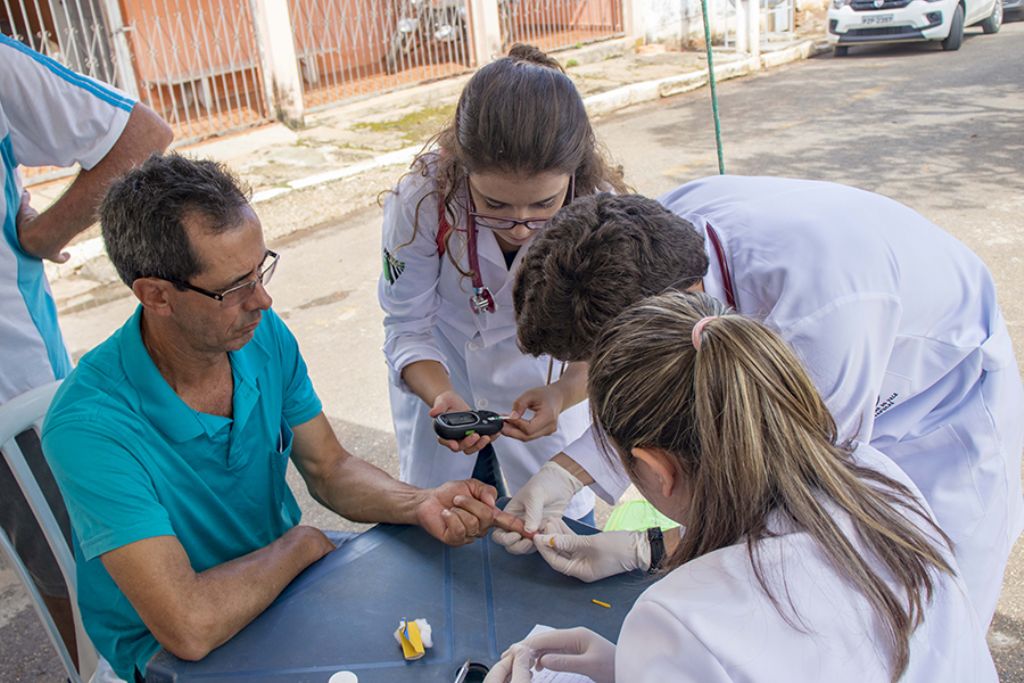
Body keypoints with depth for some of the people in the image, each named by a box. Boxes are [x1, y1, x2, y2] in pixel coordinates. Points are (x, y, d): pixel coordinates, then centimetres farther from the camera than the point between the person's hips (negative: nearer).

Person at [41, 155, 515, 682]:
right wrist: (301, 544, -18)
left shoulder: (265, 335, -10)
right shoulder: (89, 426, -30)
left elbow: (330, 470, 0)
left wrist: (418, 504, -19)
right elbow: (188, 627, -34)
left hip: (280, 579, 6)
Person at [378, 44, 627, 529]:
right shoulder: (421, 199, -34)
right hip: (440, 373, 0)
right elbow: (407, 328, -21)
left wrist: (561, 394, -43)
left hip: (542, 373, 0)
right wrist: (444, 399, -41)